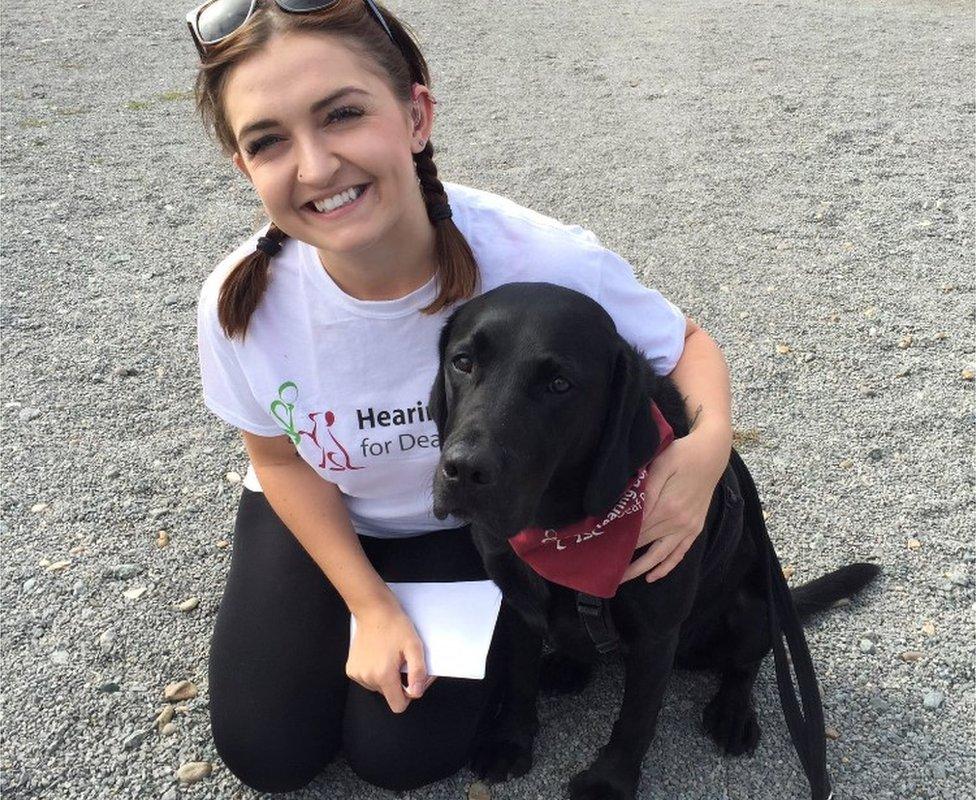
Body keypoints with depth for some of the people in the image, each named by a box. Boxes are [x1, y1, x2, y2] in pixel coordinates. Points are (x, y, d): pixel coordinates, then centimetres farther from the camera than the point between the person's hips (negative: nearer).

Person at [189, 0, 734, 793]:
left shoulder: (547, 263, -36)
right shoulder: (241, 300, -29)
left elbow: (688, 343, -15)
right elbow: (280, 459, -8)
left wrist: (711, 439, -37)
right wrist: (370, 603, -10)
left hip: (481, 519, -1)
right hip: (324, 515, 2)